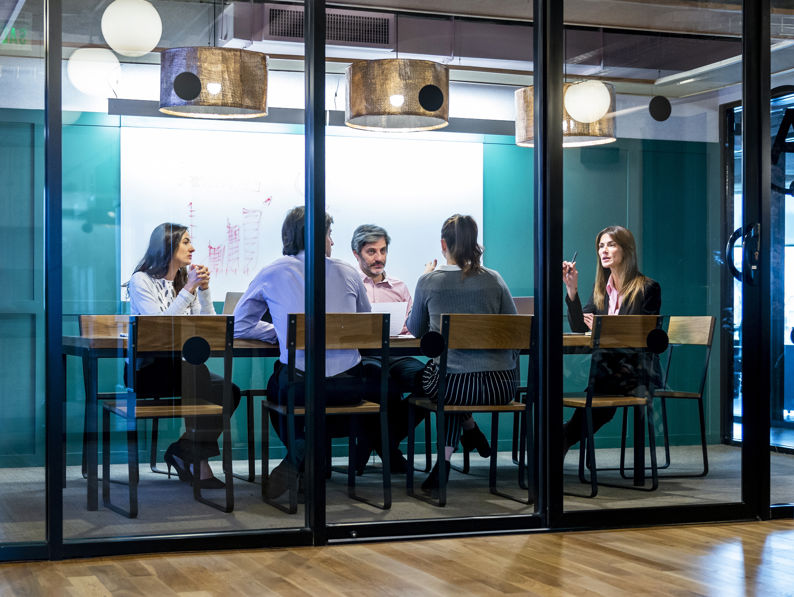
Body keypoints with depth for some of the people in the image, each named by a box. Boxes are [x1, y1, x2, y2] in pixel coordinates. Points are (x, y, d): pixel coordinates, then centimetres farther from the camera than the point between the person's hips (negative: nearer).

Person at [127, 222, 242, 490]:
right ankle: (198, 462, -10)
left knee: (230, 390, -20)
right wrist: (188, 290, -16)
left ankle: (185, 451, -7)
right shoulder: (141, 281, -4)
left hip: (176, 364, 7)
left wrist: (203, 289, -1)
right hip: (147, 368, -7)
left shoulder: (186, 279, 17)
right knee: (207, 387, -29)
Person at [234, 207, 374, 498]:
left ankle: (300, 448, 15)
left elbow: (239, 326, 12)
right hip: (348, 384, 0)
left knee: (276, 386, 34)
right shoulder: (348, 272, 9)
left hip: (298, 386, 0)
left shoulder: (272, 273, 5)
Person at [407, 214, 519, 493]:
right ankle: (445, 460, 32)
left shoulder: (428, 281, -2)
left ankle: (469, 428, 35)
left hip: (451, 386, -2)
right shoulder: (494, 280, 1)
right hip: (501, 386, 2)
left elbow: (416, 330, 15)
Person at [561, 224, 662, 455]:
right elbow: (579, 329, 7)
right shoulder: (601, 287, 16)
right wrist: (572, 290, -4)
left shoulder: (648, 288, -2)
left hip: (636, 370, -4)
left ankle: (565, 438, -19)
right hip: (606, 365, 4)